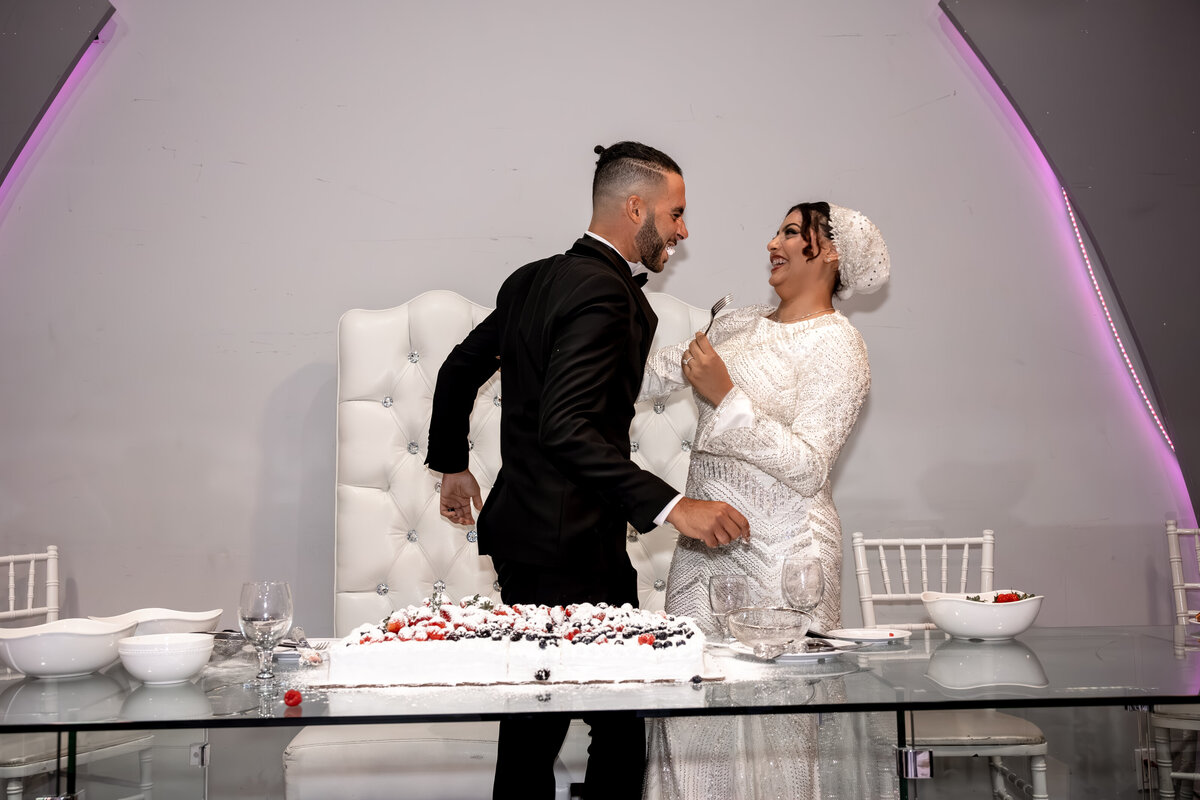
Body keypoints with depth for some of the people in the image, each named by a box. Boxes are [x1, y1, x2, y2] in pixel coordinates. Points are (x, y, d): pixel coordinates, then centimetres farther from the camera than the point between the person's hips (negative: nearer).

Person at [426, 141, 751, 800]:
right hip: (571, 543, -10)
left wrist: (452, 465, 35)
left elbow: (459, 368, 23)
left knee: (534, 721, 15)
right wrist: (671, 506, -30)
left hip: (520, 524, 10)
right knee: (621, 722, -2)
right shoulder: (605, 293, -17)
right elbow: (565, 429, -27)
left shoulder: (533, 280, 12)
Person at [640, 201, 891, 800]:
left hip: (780, 554, -6)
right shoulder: (737, 325, 14)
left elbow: (807, 467, -16)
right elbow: (654, 374, 20)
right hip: (705, 545, 7)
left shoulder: (836, 346, -8)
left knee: (770, 728, -2)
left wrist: (725, 396, -21)